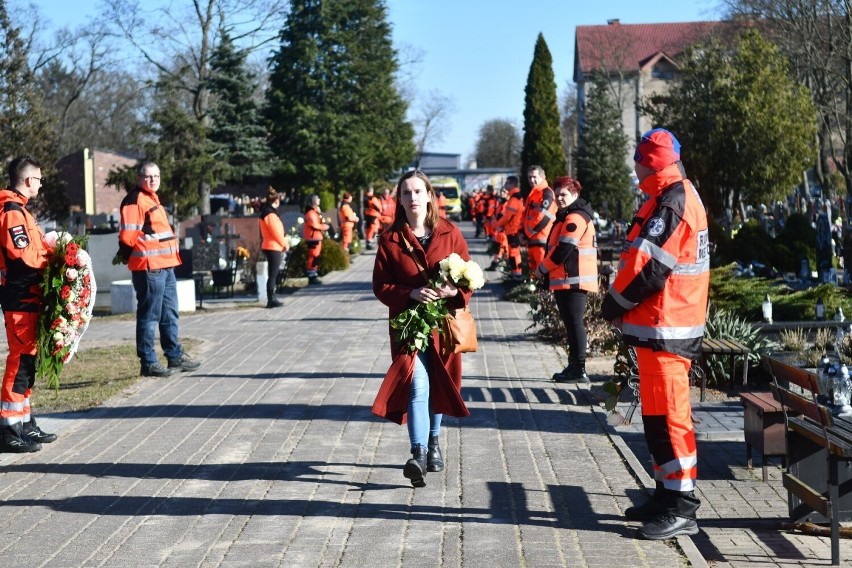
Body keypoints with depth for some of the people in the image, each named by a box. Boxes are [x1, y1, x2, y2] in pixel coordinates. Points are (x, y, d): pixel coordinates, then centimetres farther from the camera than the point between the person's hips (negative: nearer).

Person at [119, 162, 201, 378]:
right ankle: (148, 363, 2)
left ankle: (175, 357, 26)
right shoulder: (135, 201, -11)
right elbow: (128, 237, -17)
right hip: (148, 267, -10)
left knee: (169, 314, 16)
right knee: (149, 316, -4)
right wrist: (140, 253, -5)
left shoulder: (152, 199, 20)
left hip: (166, 265, 10)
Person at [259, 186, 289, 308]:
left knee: (273, 274, 14)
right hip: (274, 247, -10)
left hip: (271, 247, 10)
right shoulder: (270, 214, -18)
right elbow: (276, 232, -18)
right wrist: (285, 244, -5)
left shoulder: (266, 212, 13)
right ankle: (271, 300, -4)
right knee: (273, 275, -6)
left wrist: (284, 241, 9)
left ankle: (272, 298, 19)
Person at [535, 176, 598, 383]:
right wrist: (546, 270, 13)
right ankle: (574, 366, 22)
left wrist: (542, 268, -8)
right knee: (571, 323, 14)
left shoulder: (575, 218, -14)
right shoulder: (567, 217, 20)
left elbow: (563, 250, -19)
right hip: (564, 281, 11)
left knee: (574, 323, -9)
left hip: (573, 280, -11)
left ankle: (579, 371, -7)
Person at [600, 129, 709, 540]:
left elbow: (646, 267, -22)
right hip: (663, 324, 10)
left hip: (664, 328, -10)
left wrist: (613, 306, -7)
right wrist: (625, 307, 10)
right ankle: (667, 495, 26)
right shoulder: (680, 195, 16)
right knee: (659, 414, 16)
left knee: (667, 416, -6)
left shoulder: (670, 204, -17)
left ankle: (680, 509, 0)